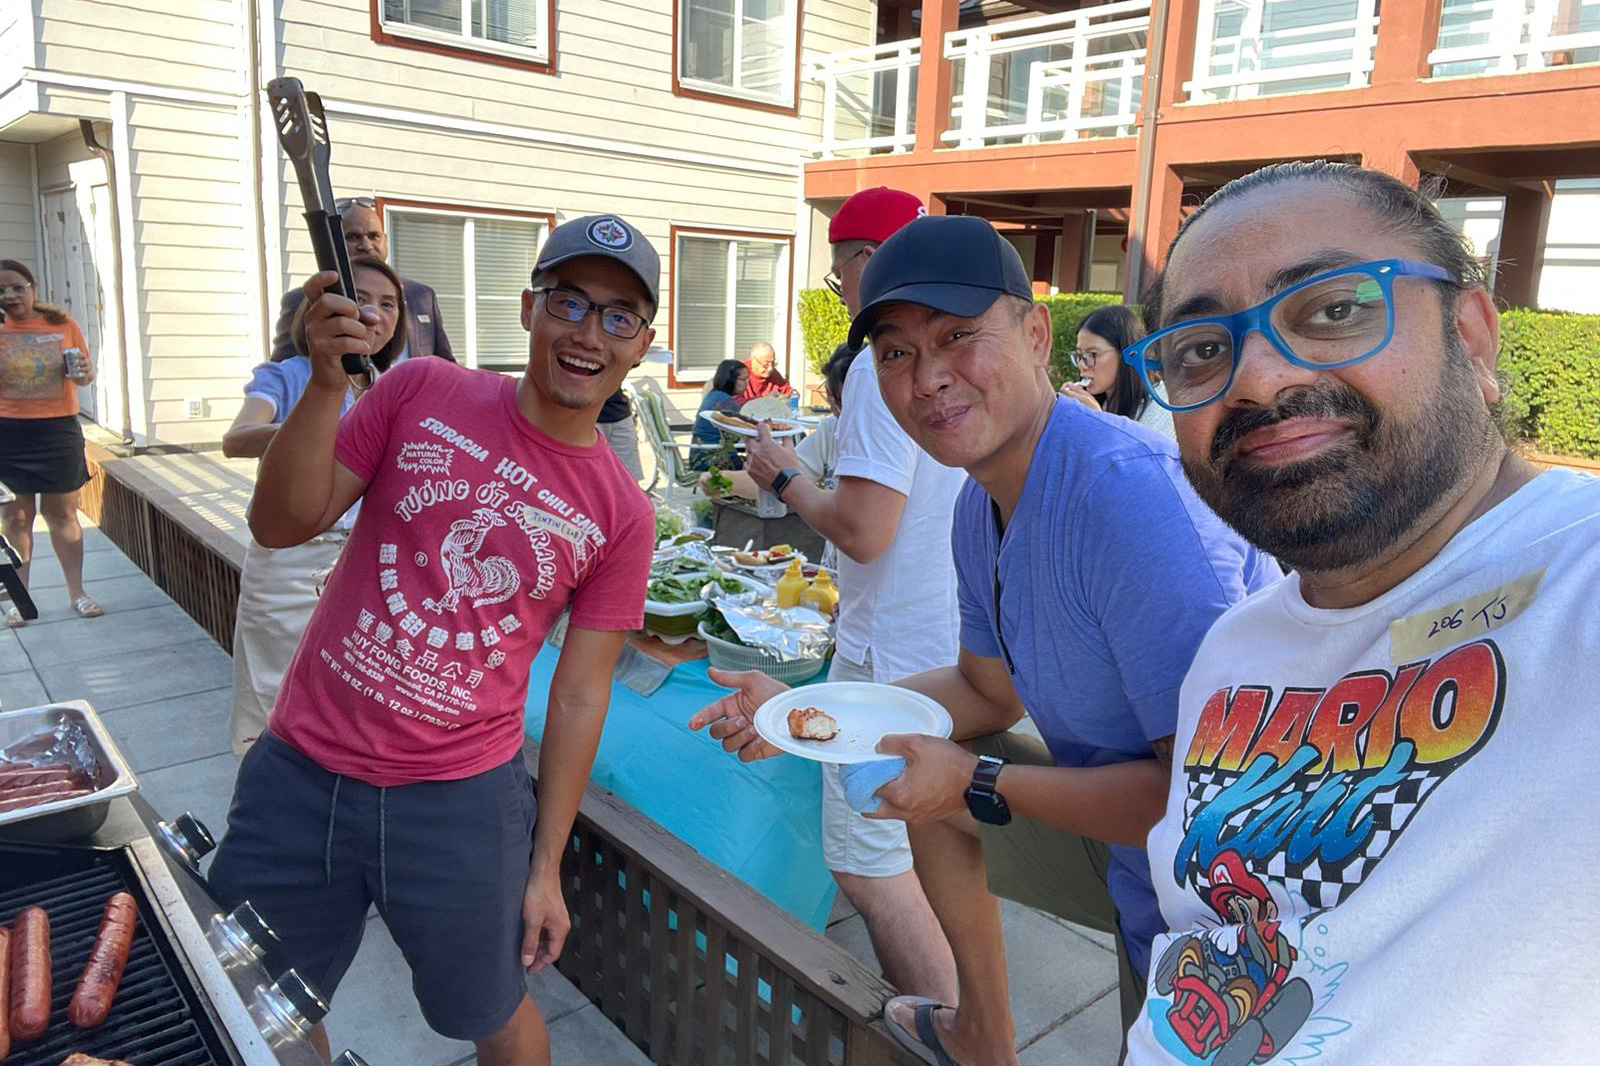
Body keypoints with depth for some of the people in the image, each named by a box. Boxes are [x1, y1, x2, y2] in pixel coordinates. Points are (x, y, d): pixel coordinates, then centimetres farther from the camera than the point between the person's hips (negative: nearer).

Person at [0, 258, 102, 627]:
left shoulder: (63, 324, 4)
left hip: (59, 430, 0)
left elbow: (85, 377, 11)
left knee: (62, 514, 8)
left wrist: (84, 371, -12)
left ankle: (76, 591, 15)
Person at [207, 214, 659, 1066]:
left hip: (460, 802, -1)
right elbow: (282, 525, -6)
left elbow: (579, 698, -3)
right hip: (300, 772, 2)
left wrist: (546, 869, 0)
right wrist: (326, 382, -22)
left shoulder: (621, 516, -6)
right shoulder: (421, 392, -5)